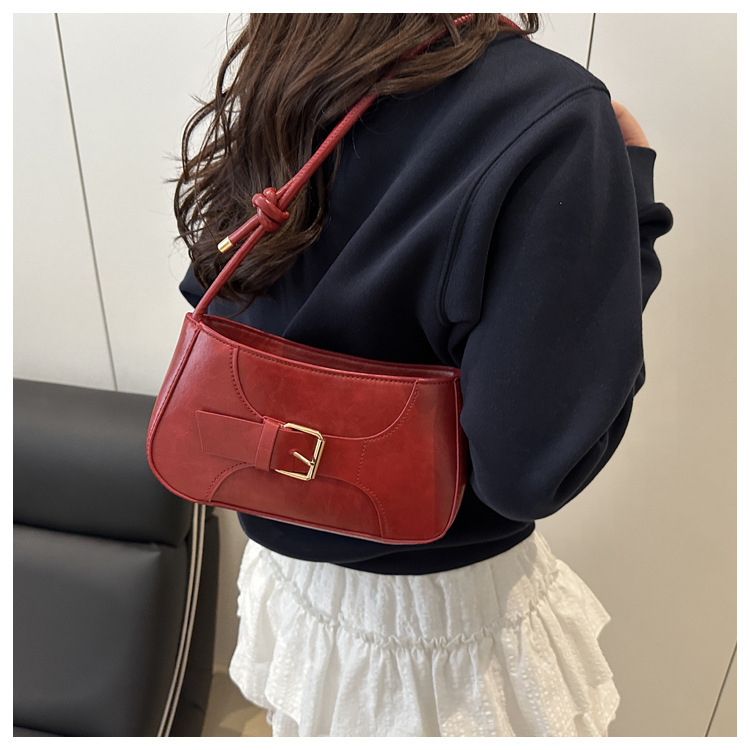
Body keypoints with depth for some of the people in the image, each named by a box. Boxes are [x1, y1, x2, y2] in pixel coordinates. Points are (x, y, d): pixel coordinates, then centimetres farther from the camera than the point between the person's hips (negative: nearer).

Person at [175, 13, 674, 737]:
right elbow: (532, 467, -29)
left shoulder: (281, 77, -8)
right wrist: (623, 186, -19)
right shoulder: (552, 115, -28)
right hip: (440, 597, -4)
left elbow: (210, 287, 5)